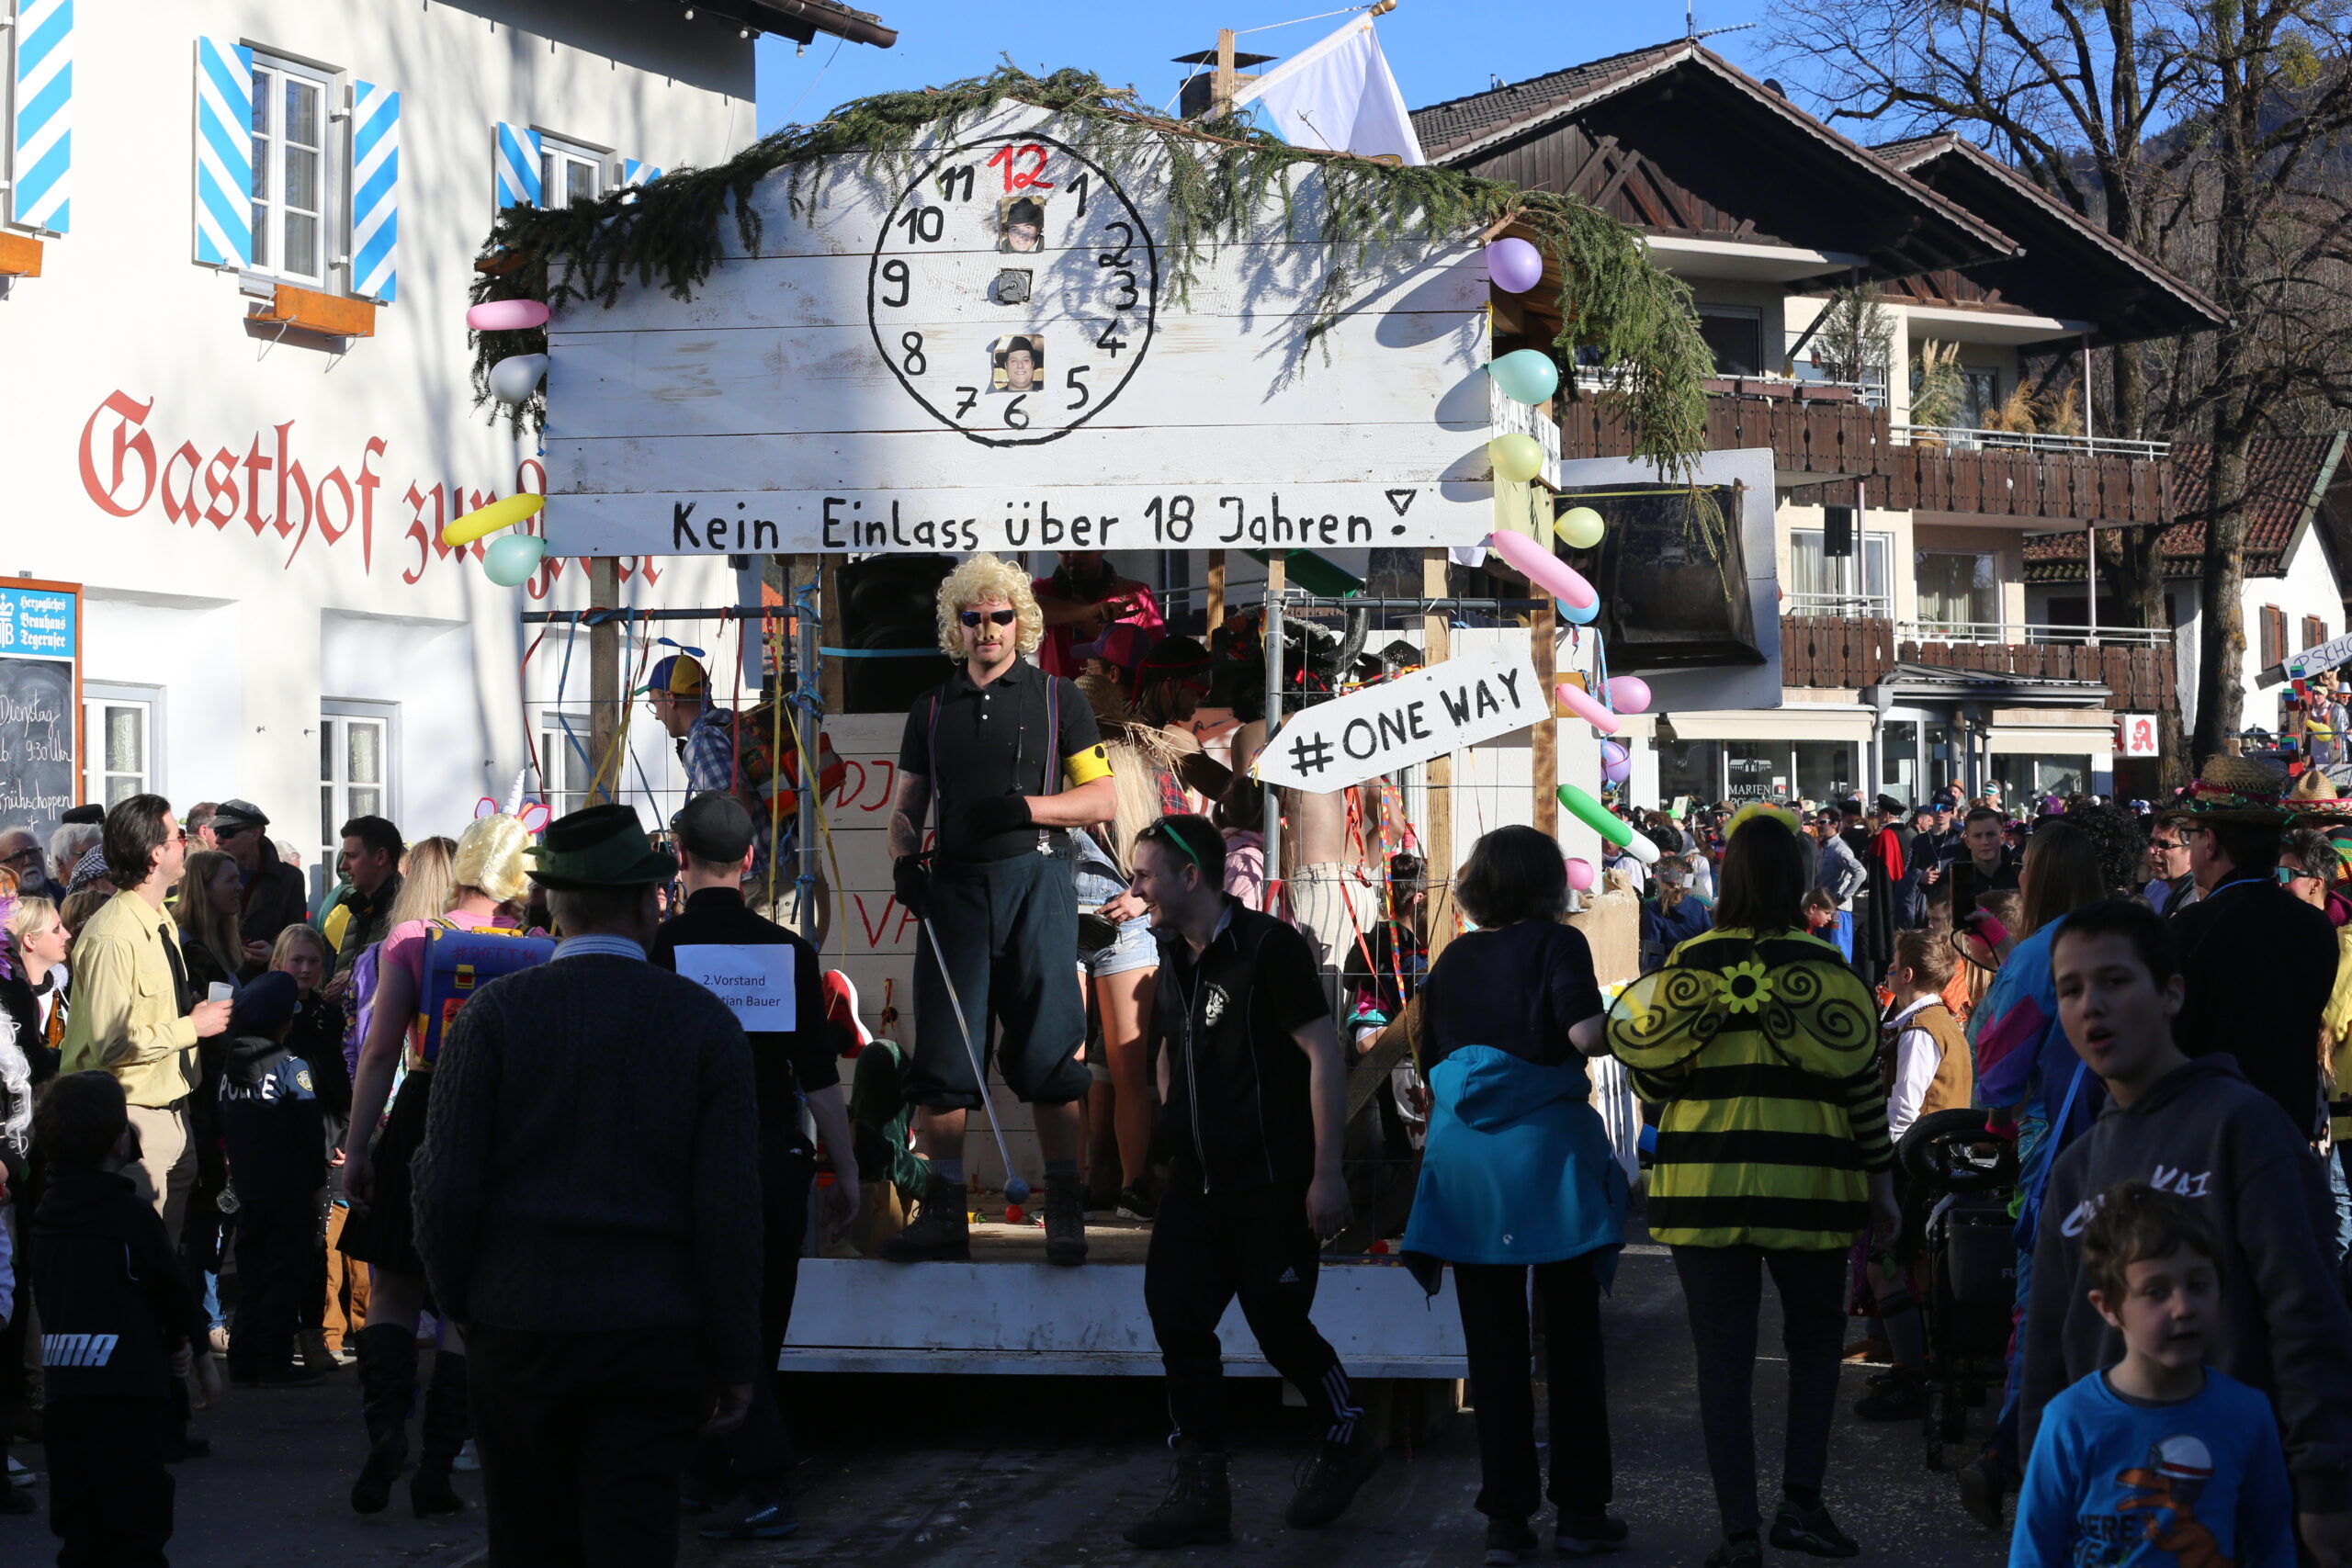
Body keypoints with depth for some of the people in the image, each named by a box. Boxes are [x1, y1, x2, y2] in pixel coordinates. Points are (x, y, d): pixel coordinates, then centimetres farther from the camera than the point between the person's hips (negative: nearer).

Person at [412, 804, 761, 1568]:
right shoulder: (706, 1022, -3)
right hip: (655, 1334, -1)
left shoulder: (495, 1012, -4)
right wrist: (735, 1362, 2)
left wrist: (457, 1304, 11)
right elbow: (731, 1209, -4)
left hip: (518, 1325, 1)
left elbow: (446, 1187, -4)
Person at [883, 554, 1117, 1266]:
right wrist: (904, 860, -1)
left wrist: (1025, 807, -10)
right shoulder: (932, 709, 17)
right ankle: (943, 1214, 3)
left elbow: (1103, 797, 5)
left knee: (1049, 1054, -4)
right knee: (942, 1054, -2)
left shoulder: (1057, 698, 9)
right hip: (954, 887, 3)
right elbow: (906, 805, 20)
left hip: (1035, 880, -3)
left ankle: (1065, 1214, 1)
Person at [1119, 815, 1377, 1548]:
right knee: (1176, 1317, -2)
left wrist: (1327, 1173, -19)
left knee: (1279, 1324, 1)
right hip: (1198, 1179, 7)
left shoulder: (1269, 948, -14)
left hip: (1274, 1184, -7)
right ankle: (1202, 1492, 5)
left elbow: (1325, 1055, -16)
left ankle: (1346, 1440, 29)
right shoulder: (1175, 961, 10)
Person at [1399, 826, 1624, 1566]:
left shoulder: (1452, 960, 12)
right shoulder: (1556, 943, -2)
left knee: (1494, 1346, 5)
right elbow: (1585, 1031, -17)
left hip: (1467, 1164, 3)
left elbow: (1430, 1068, 15)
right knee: (1572, 1338, 5)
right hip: (1549, 1153, -3)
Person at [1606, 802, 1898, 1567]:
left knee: (1723, 1357, 5)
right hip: (1806, 1186, -1)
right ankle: (1801, 1501, 3)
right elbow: (1861, 1086, -2)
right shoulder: (1827, 971, -5)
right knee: (1815, 1338, 16)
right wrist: (1882, 1183, 7)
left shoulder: (1687, 967, -2)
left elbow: (1655, 1080, 1)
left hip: (1704, 1184, 1)